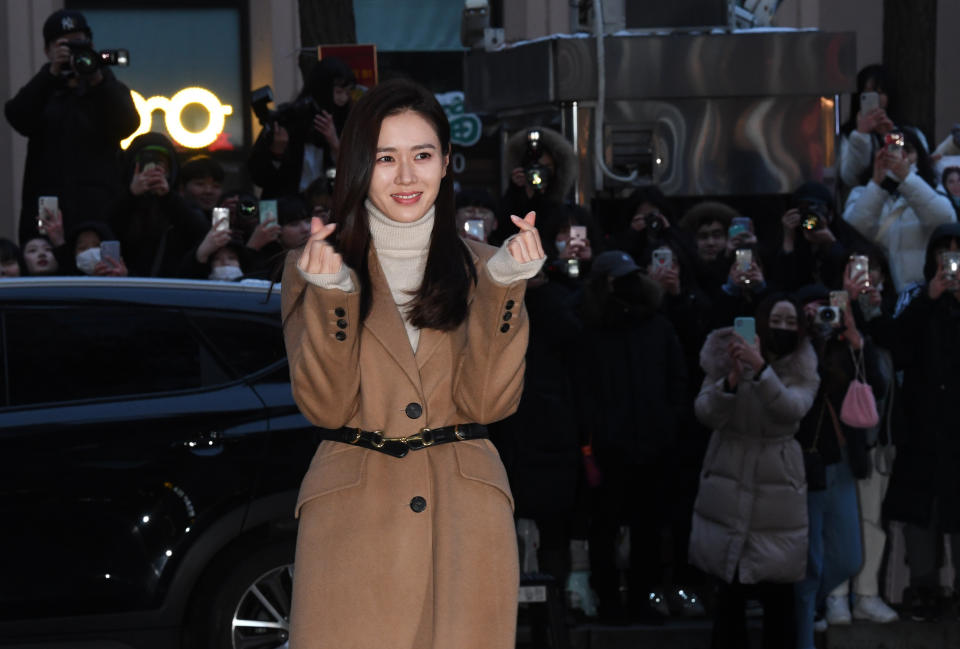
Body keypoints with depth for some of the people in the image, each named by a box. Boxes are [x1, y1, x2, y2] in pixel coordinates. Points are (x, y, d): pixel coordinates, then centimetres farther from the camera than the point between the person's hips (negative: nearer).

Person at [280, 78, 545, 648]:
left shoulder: (479, 266, 8)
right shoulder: (314, 266, 5)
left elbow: (489, 402, -4)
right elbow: (325, 407, -6)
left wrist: (504, 288, -13)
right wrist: (332, 295, -17)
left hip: (464, 514, 1)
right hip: (352, 518, -1)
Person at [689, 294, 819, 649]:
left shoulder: (803, 370, 1)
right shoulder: (726, 359, 3)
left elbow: (792, 409, -18)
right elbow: (706, 413, -7)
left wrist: (760, 368, -29)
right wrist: (732, 378, -23)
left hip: (778, 490, 0)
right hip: (729, 487, 0)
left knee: (779, 593, 0)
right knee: (730, 589, 2)